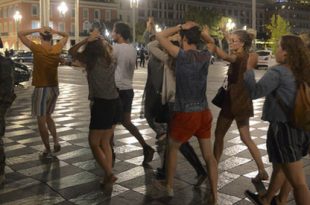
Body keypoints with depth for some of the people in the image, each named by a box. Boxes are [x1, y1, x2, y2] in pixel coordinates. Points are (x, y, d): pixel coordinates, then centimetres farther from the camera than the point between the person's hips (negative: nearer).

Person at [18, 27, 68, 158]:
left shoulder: (37, 49, -13)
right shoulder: (57, 49, -2)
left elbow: (20, 34, -8)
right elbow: (66, 36, 17)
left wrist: (37, 30, -10)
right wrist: (55, 31, 2)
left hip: (41, 89, -5)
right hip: (54, 88, 5)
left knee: (41, 121, 5)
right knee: (47, 116, 24)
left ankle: (48, 150, 9)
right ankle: (56, 141, 12)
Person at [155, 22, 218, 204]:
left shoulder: (183, 55, -14)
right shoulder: (206, 56, 2)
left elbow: (160, 36, -8)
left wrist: (181, 27, -2)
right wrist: (198, 30, 14)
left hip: (186, 113, -5)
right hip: (204, 112, 5)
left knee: (172, 148, 18)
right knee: (209, 154, 9)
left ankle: (169, 187, 29)